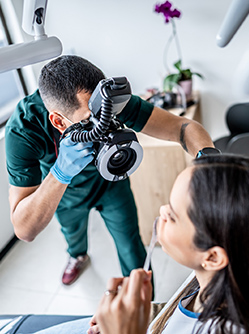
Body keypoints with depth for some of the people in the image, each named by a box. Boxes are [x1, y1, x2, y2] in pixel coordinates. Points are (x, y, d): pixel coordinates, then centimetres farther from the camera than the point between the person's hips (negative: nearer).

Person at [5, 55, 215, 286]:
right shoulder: (22, 130, -42)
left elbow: (184, 127, -38)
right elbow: (24, 230, -43)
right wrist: (60, 173, -59)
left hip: (109, 180, 0)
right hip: (63, 189, 0)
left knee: (130, 248, 5)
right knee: (72, 230, 29)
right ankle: (78, 255, 67)